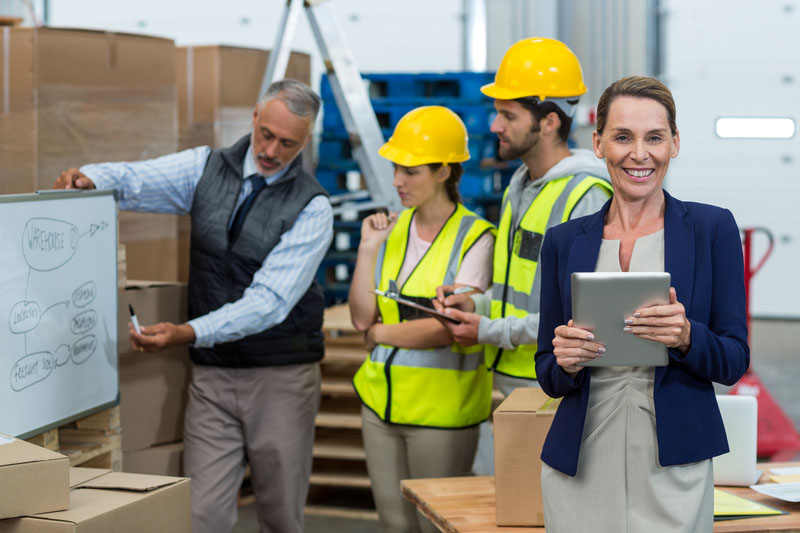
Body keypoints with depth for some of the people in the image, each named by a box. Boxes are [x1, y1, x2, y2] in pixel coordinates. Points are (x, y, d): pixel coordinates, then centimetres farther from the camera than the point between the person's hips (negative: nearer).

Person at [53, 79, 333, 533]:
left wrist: (187, 334, -32)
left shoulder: (312, 208, -11)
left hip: (282, 377, -2)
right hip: (213, 375, 3)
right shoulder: (207, 168, 3)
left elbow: (269, 300, -20)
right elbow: (132, 181, -5)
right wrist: (90, 178, -29)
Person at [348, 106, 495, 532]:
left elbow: (448, 327, -17)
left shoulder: (475, 238, -10)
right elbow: (361, 318, 3)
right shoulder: (392, 230, 7)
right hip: (381, 400, 6)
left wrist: (381, 332, -5)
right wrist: (368, 248, -5)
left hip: (441, 406, -6)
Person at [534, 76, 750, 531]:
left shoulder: (713, 228, 0)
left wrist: (687, 338, -20)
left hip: (674, 463, -2)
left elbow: (734, 362, -1)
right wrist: (565, 363, -13)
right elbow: (549, 378, 9)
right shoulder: (564, 242, 6)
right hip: (581, 465, 2)